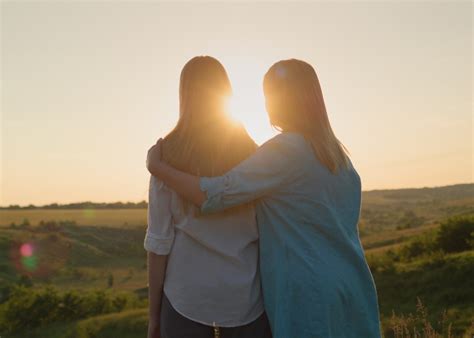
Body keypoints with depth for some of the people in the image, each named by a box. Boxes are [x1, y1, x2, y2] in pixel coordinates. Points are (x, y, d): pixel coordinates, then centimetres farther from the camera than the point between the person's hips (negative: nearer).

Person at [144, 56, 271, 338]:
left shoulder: (168, 154, -6)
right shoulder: (252, 154, -2)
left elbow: (160, 240, -7)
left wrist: (154, 315, 3)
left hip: (186, 299, -1)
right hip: (246, 299, 1)